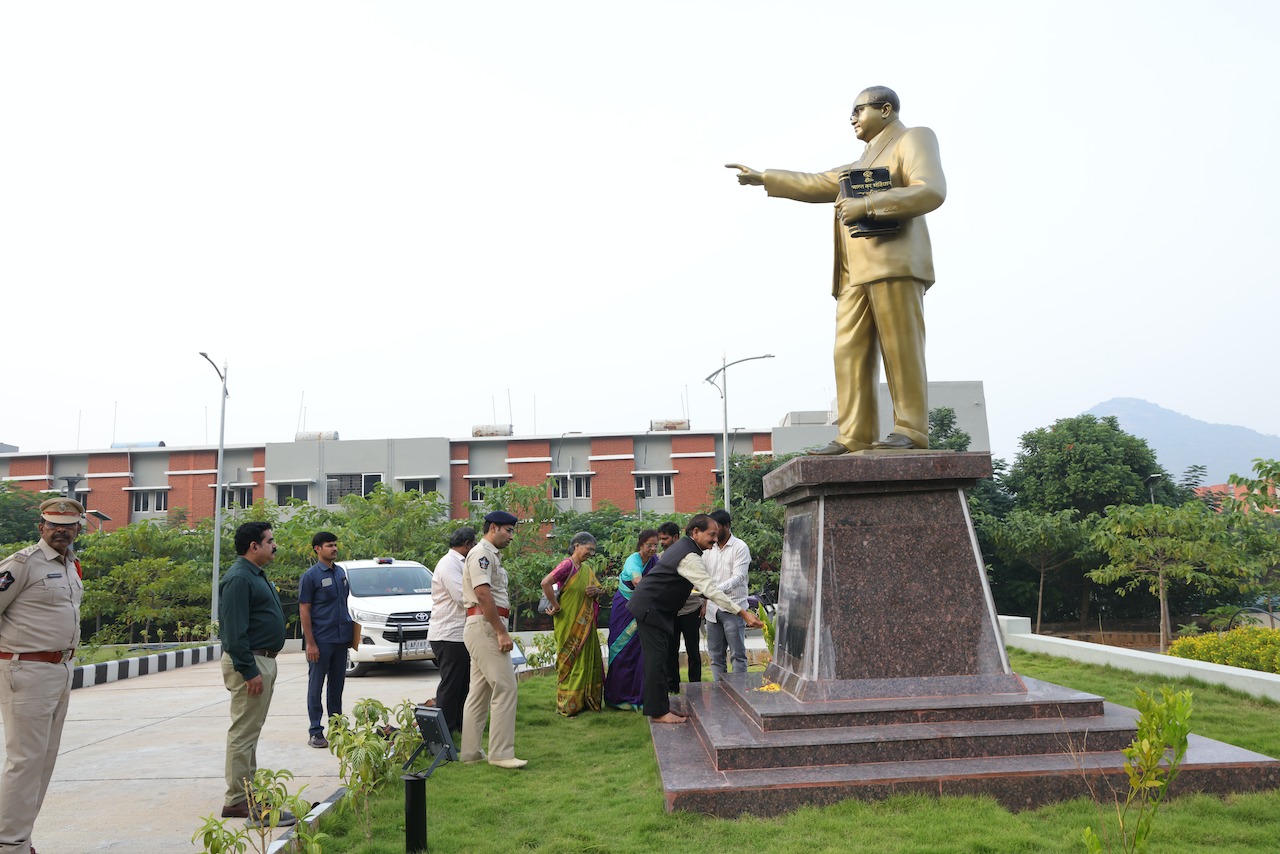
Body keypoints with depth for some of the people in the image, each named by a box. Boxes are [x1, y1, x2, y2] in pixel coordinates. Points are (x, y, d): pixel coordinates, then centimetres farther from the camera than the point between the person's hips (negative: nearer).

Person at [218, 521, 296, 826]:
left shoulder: (255, 575, 16)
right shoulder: (239, 578, -17)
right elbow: (235, 631, -23)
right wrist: (249, 671, -24)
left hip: (262, 661, 11)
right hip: (250, 663, -11)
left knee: (250, 732, 16)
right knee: (244, 733, -6)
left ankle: (249, 793, 25)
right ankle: (239, 802, -2)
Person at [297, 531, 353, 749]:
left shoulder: (341, 572, 11)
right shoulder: (310, 576, -8)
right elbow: (304, 611, -10)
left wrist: (350, 634, 13)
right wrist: (310, 643, -15)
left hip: (341, 639, 6)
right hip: (321, 641, -6)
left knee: (337, 685, 13)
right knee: (316, 686, 2)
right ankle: (316, 731, 8)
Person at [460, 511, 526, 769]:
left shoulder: (491, 555, 21)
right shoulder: (481, 553, -11)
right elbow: (483, 594, -20)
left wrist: (500, 630, 17)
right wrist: (501, 632, -21)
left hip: (485, 628, 11)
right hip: (485, 626, -11)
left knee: (480, 690, 12)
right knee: (505, 689, -11)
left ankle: (470, 752, 18)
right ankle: (501, 753, -8)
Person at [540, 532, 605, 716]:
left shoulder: (586, 569, 11)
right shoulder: (567, 565, -15)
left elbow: (598, 590, 21)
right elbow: (545, 583, -26)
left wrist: (596, 592, -2)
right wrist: (556, 606, -19)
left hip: (585, 624, 8)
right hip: (569, 623, -8)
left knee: (588, 661, 11)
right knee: (571, 661, -1)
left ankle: (587, 701, 21)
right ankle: (568, 705, 8)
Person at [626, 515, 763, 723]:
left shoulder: (683, 547, 10)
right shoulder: (689, 557, -23)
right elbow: (711, 590, -29)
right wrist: (743, 613, -31)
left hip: (652, 608, 11)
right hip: (649, 608, -11)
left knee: (658, 658, 13)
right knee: (657, 658, -7)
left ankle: (661, 706, 20)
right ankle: (658, 713, -3)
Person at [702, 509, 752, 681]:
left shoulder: (740, 548, -6)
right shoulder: (709, 549, 12)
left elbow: (738, 577, -17)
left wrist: (717, 590, -31)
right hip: (712, 609, 6)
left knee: (737, 654, -2)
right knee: (715, 655, 11)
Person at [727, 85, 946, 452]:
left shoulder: (914, 138, 8)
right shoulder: (863, 162, 34)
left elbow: (930, 192, -9)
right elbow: (816, 185, 32)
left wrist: (867, 206, -13)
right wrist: (762, 178, 26)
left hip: (894, 262, -8)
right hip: (855, 271, 8)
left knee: (900, 348, -11)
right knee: (850, 352, -3)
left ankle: (911, 430, -10)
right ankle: (854, 435, -7)